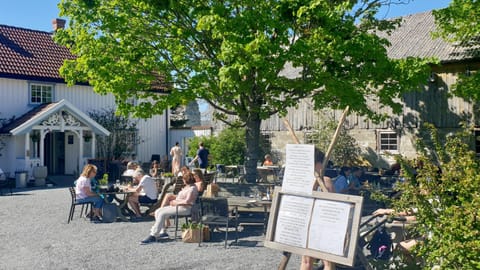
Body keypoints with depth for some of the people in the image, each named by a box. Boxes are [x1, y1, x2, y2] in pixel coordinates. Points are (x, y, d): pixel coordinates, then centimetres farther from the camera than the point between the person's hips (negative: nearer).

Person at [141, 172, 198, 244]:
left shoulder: (192, 188, -14)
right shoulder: (187, 187, 19)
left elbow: (187, 201, -23)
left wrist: (175, 203, -14)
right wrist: (173, 201, 6)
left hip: (185, 208, -11)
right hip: (177, 205, 11)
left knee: (162, 213, -23)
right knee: (157, 212, 1)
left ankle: (153, 236, -23)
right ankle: (163, 232, 0)